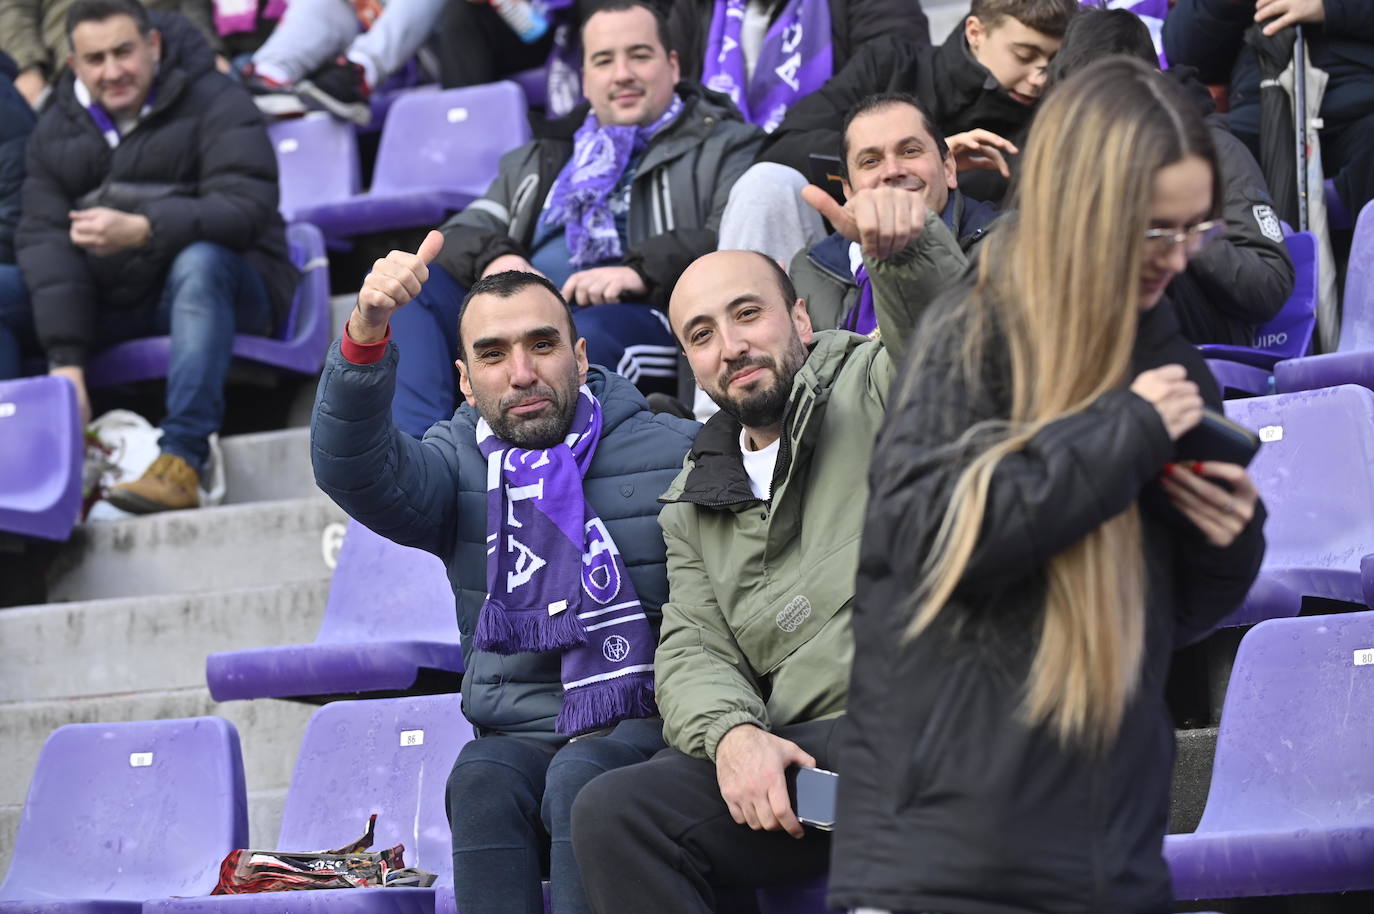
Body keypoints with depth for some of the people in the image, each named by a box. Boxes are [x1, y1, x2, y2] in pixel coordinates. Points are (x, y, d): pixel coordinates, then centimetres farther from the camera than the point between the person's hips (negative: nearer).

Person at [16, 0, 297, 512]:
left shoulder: (215, 103, -8)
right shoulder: (55, 129, 4)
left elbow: (246, 209, -22)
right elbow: (43, 238, -7)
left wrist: (142, 230, -38)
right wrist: (66, 360, -21)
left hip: (217, 281, -4)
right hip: (112, 306, 5)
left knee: (200, 260, -37)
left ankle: (183, 461, -44)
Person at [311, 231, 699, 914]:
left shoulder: (675, 454, 4)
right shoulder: (459, 466, 7)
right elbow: (354, 471, -15)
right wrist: (365, 336, -31)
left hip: (646, 726, -2)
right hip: (516, 734, 2)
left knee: (578, 778, -32)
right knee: (481, 781, -29)